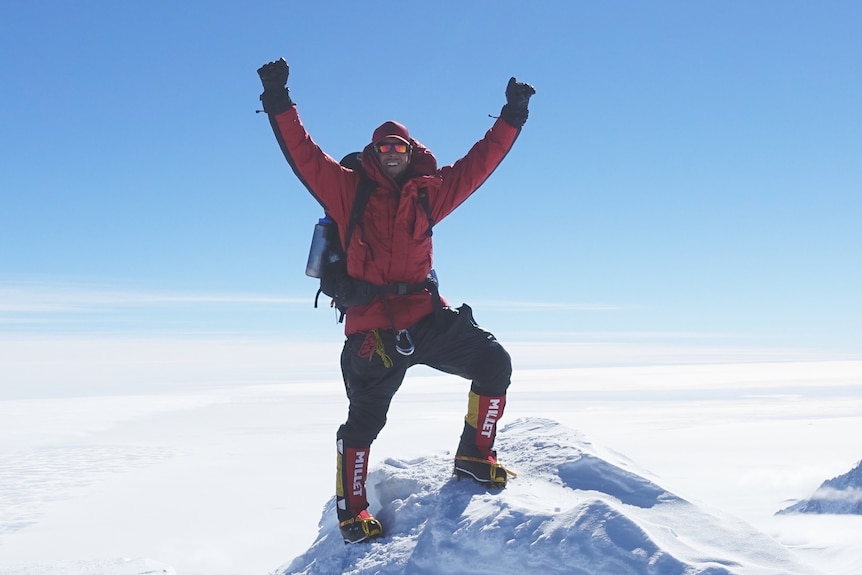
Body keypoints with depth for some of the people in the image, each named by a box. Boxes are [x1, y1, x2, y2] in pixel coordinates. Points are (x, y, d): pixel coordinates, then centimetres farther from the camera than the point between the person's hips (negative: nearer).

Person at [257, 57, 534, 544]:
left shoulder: (428, 192, 12)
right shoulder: (349, 189, 4)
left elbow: (479, 162, 14)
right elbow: (303, 154, -3)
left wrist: (512, 118, 13)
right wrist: (279, 103, -11)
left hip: (427, 316, 4)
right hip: (373, 324, -3)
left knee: (494, 362, -7)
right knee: (365, 420, 2)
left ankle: (475, 457, 9)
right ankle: (352, 510, 21)